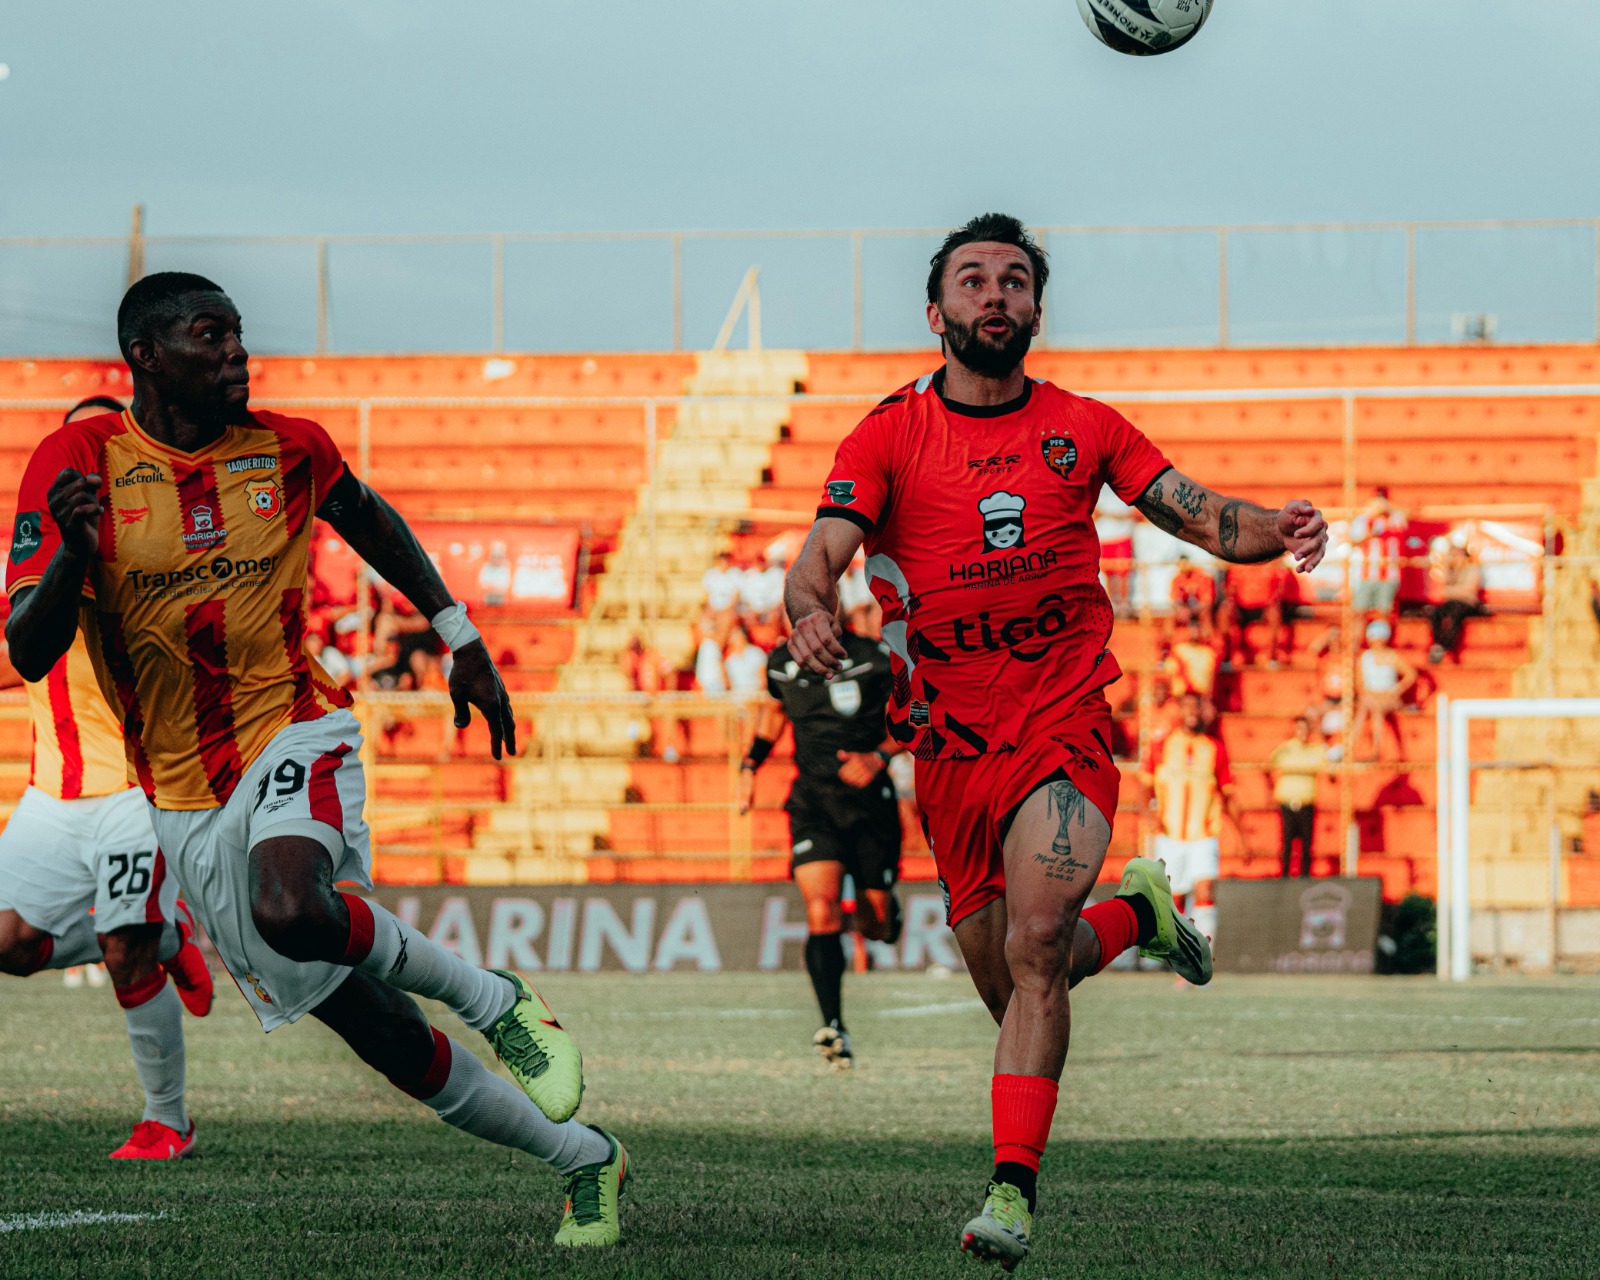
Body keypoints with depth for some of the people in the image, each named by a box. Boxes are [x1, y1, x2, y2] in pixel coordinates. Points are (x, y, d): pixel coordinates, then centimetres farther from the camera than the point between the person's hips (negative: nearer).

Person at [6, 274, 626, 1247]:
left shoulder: (286, 449, 0)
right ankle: (583, 1159, 19)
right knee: (385, 1038, 4)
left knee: (289, 908, -36)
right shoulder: (80, 462, -7)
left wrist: (461, 639, 19)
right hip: (186, 795, 1)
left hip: (292, 733, -1)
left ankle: (494, 999, -12)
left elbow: (370, 521, 22)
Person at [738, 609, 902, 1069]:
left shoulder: (874, 659, -10)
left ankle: (880, 908, 46)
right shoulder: (783, 663, 2)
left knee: (877, 927, 6)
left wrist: (878, 757, -19)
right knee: (821, 911, -21)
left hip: (870, 801, -1)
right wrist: (750, 764, 12)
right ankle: (833, 1027, -24)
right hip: (813, 802, 1)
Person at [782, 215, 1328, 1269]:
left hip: (1064, 719, -2)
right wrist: (812, 611, -33)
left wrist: (1276, 530, -16)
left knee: (1035, 947, -23)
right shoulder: (890, 435, 2)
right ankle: (1135, 915, 42)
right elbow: (823, 552, -9)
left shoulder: (1083, 427, 7)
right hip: (950, 741, 2)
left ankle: (1013, 1187, -20)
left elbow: (1202, 517, 6)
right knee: (1009, 982, 10)